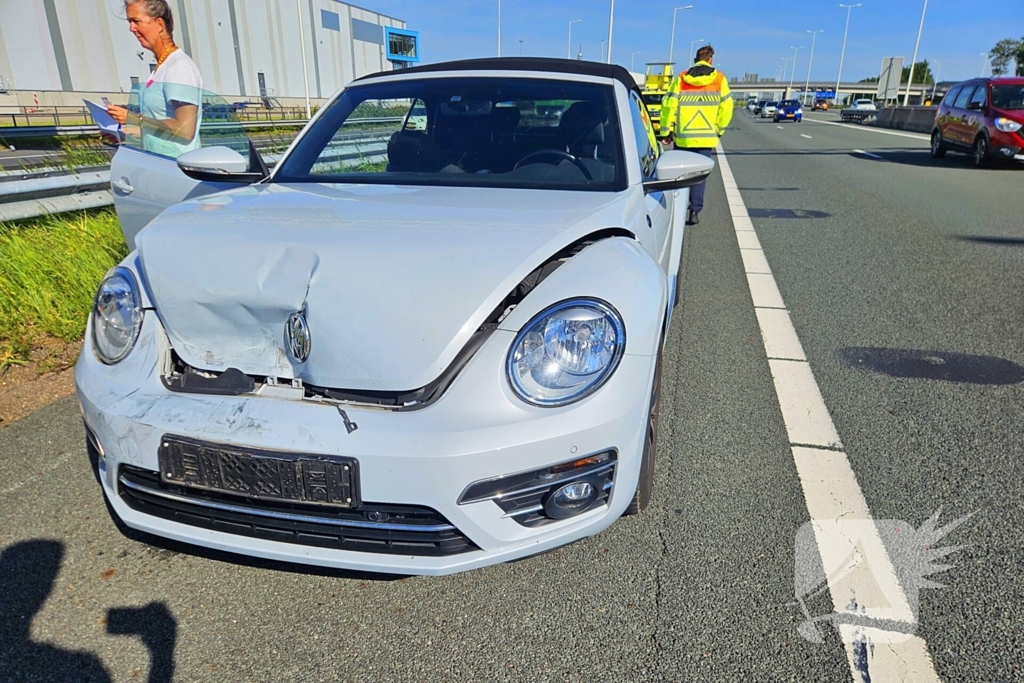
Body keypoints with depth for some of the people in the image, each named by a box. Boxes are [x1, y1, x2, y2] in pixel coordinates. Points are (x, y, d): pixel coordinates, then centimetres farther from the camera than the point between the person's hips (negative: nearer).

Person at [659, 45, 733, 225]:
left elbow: (669, 105, -3)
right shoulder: (719, 79, 2)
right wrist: (719, 130, 13)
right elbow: (726, 107, 0)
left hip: (682, 136, 0)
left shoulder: (681, 79, 2)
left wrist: (666, 131, 4)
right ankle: (694, 211, -4)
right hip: (707, 136, 0)